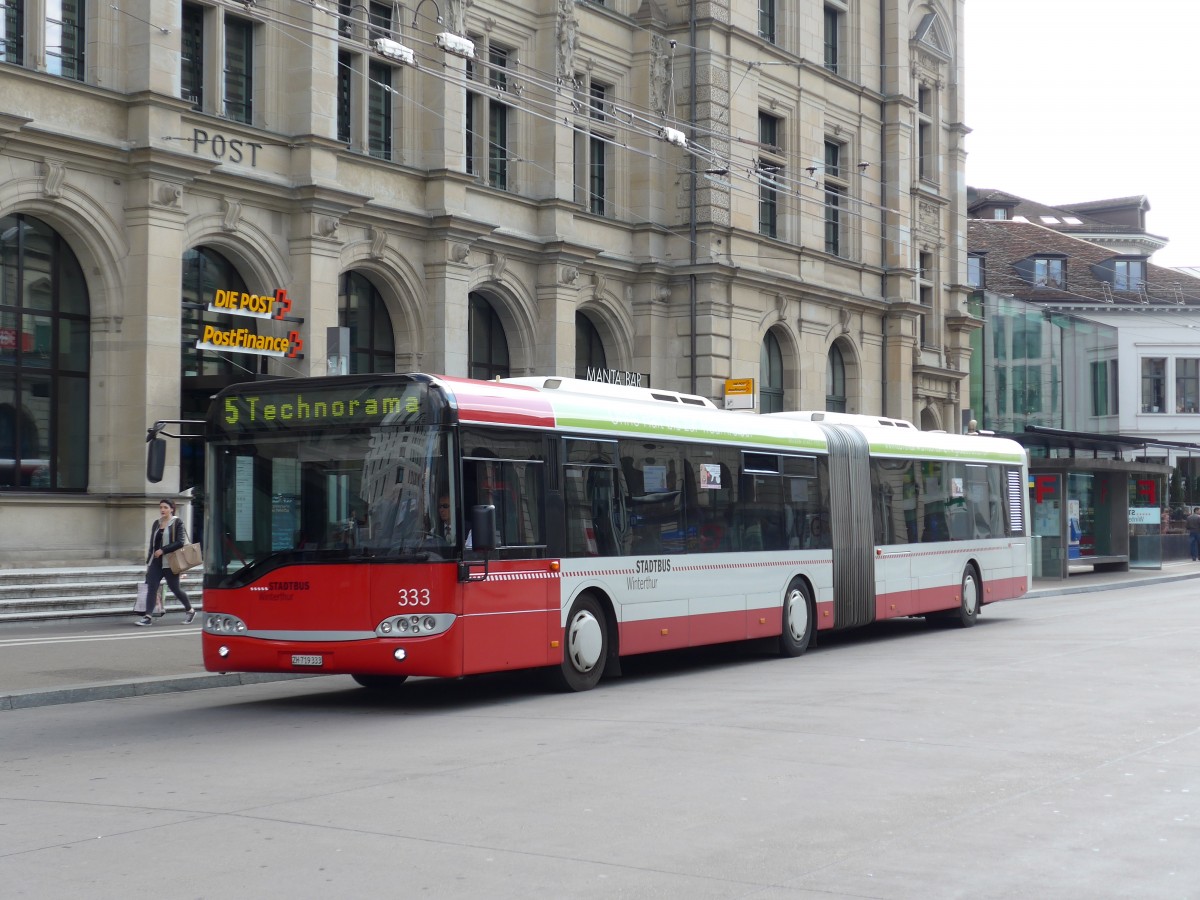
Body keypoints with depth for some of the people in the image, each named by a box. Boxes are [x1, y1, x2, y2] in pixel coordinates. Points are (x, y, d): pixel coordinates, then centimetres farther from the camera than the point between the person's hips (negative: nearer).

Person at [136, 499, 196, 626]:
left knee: (175, 588, 4)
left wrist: (163, 550, -20)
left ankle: (190, 610, 23)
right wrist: (148, 562, 15)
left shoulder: (177, 523, -6)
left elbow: (180, 542, -15)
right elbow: (152, 544, 17)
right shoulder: (156, 523, 13)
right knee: (151, 587, -6)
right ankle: (147, 616, -8)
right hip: (155, 562, 5)